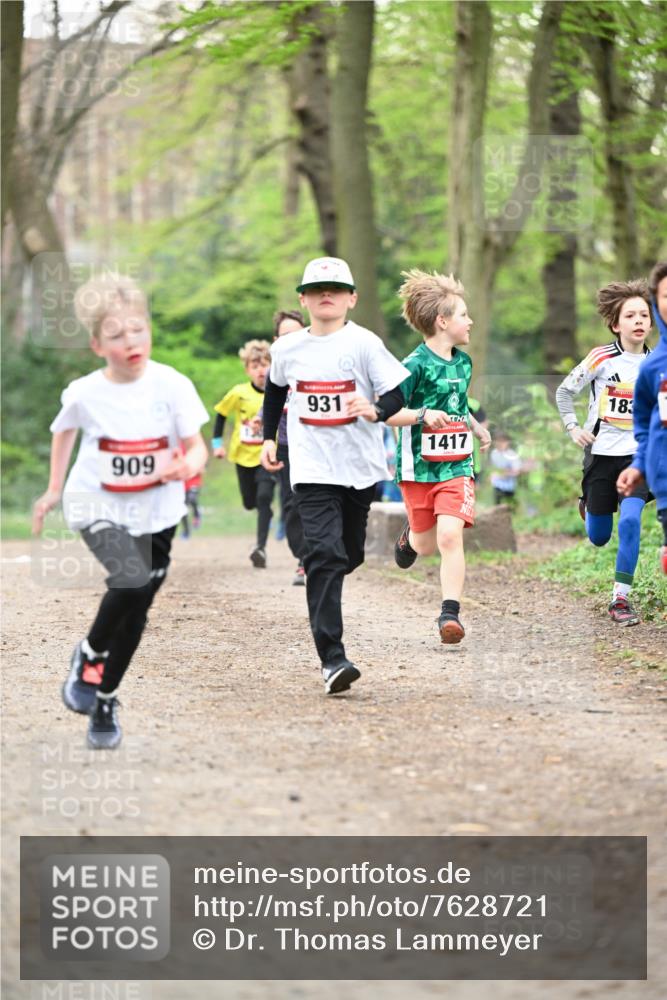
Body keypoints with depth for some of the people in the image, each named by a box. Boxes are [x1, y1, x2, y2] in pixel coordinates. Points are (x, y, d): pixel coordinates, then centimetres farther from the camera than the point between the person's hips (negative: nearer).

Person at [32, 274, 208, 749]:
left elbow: (197, 447, -12)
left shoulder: (172, 385, -17)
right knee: (132, 580, -28)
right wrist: (54, 490, 11)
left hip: (156, 510, 2)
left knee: (136, 611, 7)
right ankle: (89, 655, 0)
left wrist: (189, 465, -35)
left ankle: (104, 701, 29)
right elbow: (64, 432, 8)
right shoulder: (84, 393, -14)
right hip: (98, 506, -2)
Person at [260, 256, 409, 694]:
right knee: (324, 553, -16)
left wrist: (377, 410, -29)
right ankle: (332, 659, -21)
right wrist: (269, 437, 21)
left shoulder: (364, 343, -6)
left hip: (361, 465, 1)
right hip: (313, 469, 0)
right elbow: (275, 388, 24)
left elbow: (400, 392, -9)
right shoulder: (287, 348, 3)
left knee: (350, 555, 14)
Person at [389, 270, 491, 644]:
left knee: (450, 535, -16)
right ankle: (410, 536, 52)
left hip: (456, 465, 3)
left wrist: (476, 426, 16)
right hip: (419, 466, -3)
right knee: (426, 546, 13)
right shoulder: (416, 364, -14)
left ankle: (451, 613, -15)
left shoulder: (463, 361, 8)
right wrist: (422, 415, -29)